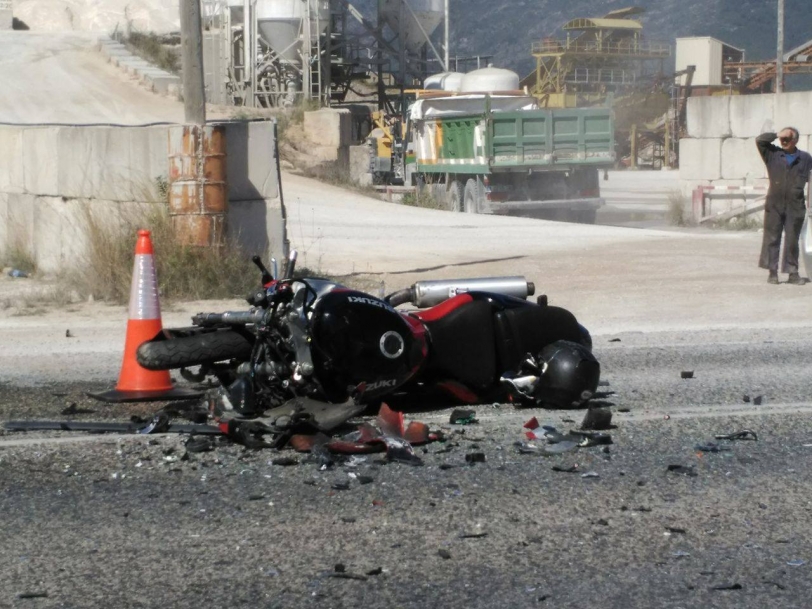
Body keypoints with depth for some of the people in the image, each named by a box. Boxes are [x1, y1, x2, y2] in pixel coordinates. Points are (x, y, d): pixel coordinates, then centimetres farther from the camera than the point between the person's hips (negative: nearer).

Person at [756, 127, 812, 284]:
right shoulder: (772, 154, 7)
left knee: (792, 241, 3)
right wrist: (777, 135, -5)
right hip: (774, 205, 0)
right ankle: (772, 272, 2)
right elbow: (760, 140, -3)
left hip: (795, 207, 0)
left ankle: (793, 273, 7)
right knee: (772, 238, -1)